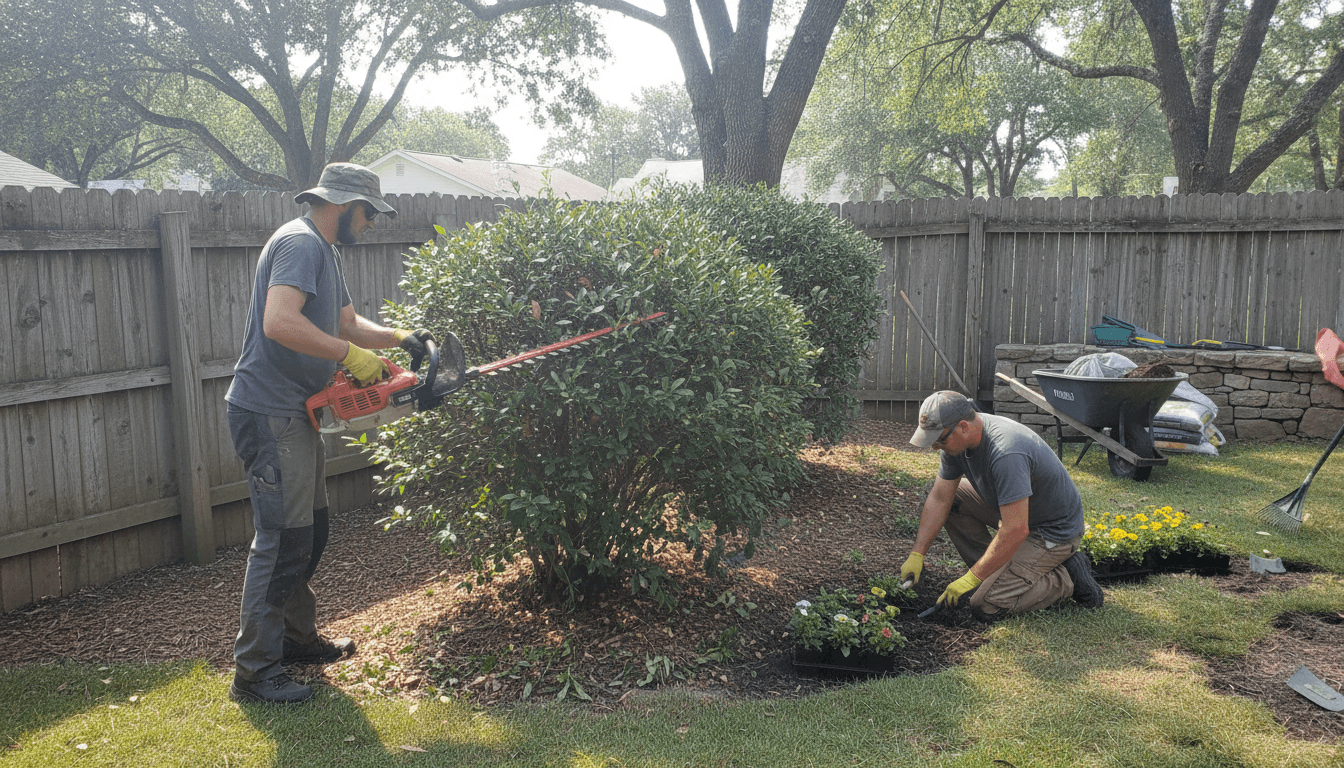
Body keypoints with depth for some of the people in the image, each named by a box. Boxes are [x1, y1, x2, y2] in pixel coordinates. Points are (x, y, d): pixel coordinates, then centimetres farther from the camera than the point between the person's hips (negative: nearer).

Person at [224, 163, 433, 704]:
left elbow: (347, 324, 23)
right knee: (284, 539, -8)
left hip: (294, 415, 11)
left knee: (310, 531, 18)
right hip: (268, 414, -11)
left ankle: (298, 638, 32)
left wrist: (399, 338, 7)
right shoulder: (300, 243, -15)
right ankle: (254, 672, 0)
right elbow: (280, 322, -30)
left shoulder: (324, 252, 18)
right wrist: (351, 355, -26)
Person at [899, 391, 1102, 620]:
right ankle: (994, 569, 8)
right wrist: (916, 555, -5)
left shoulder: (1006, 454, -36)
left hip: (1053, 530, -9)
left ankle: (1066, 578, 1)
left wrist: (971, 579, -26)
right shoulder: (956, 439, -9)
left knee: (986, 605, -17)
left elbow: (1016, 531, -34)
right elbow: (939, 498, 0)